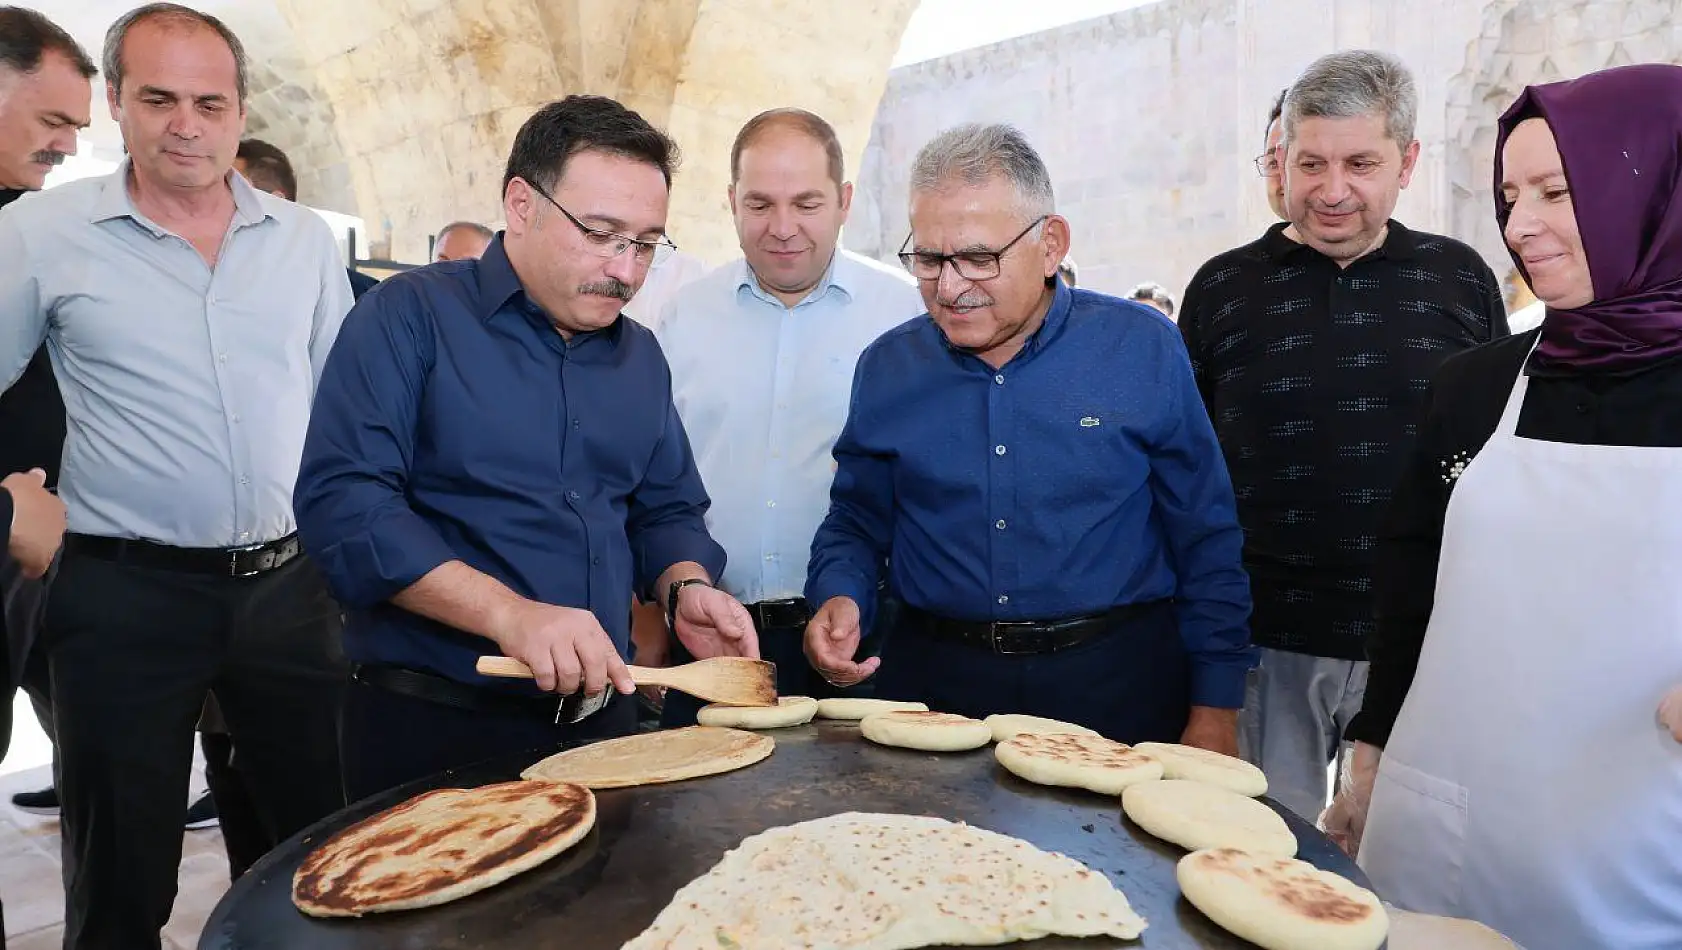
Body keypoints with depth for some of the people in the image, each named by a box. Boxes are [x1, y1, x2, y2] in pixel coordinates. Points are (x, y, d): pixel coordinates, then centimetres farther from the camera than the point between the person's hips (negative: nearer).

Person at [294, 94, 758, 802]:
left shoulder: (641, 356, 10)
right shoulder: (412, 318, -9)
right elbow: (342, 503, -19)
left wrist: (684, 589, -6)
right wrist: (510, 614, -27)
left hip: (602, 719, 6)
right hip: (430, 727, -5)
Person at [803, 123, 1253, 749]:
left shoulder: (1142, 349, -6)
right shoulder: (887, 367, 1)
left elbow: (1206, 544, -2)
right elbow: (855, 523, 11)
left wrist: (1215, 711, -4)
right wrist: (840, 597, -11)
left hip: (1116, 689, -1)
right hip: (931, 681, 2)